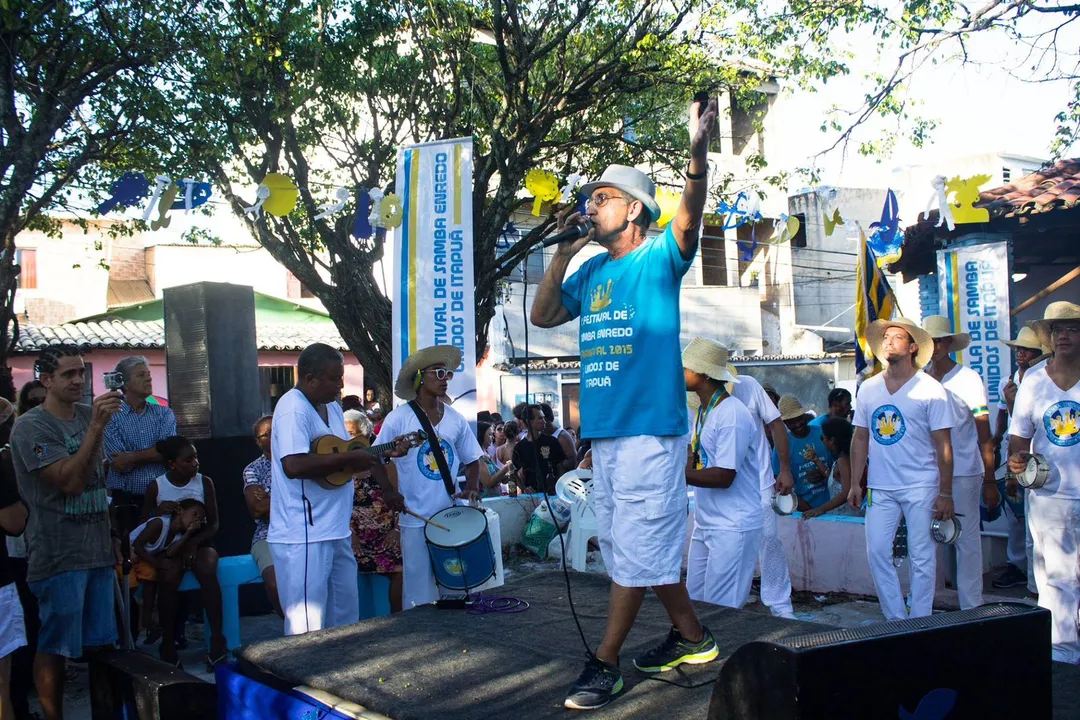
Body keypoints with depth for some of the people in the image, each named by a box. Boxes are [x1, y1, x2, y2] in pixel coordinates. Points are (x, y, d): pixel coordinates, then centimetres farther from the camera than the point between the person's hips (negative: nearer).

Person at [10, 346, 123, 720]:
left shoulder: (88, 414, 9)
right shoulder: (32, 427, -11)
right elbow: (71, 481, -21)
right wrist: (97, 427, -26)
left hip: (97, 549, 6)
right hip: (59, 556, -6)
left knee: (97, 642, 11)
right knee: (55, 647, 0)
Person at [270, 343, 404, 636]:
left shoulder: (332, 408, 16)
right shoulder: (293, 409, -16)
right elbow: (294, 465, -29)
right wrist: (347, 458, -21)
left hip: (335, 532, 10)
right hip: (304, 537, -10)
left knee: (346, 617, 17)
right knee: (308, 630, -4)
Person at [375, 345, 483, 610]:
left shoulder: (456, 419, 7)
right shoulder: (399, 419, -6)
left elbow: (472, 459, 16)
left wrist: (472, 487, -1)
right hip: (415, 520, -4)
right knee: (420, 596, 0)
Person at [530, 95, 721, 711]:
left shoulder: (660, 258, -4)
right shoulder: (591, 272, 15)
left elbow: (689, 220, -23)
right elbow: (543, 316, 17)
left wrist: (699, 154, -39)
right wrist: (563, 254, 7)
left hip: (652, 427, -7)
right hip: (604, 430, 7)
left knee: (637, 547, -3)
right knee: (652, 545, 15)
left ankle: (605, 662, 4)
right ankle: (691, 637, 29)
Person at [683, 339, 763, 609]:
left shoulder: (732, 415, -17)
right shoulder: (702, 411, 12)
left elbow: (724, 476, -21)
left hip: (732, 527, -9)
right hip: (705, 523, 9)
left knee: (720, 610, -5)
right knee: (694, 602, 12)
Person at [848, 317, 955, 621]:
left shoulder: (930, 389, -4)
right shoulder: (868, 388, 7)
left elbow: (943, 445, -5)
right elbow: (860, 438, 13)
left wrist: (945, 493, -8)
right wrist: (855, 483, 8)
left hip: (921, 487, -4)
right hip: (880, 488, 4)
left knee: (921, 557, 2)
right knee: (877, 553, 1)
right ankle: (896, 621, 14)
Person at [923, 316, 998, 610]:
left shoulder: (968, 379, -2)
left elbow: (984, 435, -3)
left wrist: (990, 481, -7)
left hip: (963, 473, -4)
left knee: (967, 540, 2)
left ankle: (972, 608, 10)